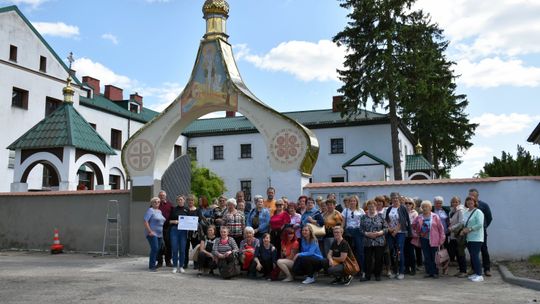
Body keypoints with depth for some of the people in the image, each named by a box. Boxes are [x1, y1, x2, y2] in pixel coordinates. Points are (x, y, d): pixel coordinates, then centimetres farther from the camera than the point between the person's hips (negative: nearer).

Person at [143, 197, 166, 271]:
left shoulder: (159, 211, 18)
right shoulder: (150, 210, -6)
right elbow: (145, 221, -13)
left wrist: (163, 232, 17)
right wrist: (150, 231, -18)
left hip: (160, 234, 8)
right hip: (153, 234, -8)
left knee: (157, 249, 7)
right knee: (154, 249, -14)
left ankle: (153, 264, 17)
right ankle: (151, 266, -6)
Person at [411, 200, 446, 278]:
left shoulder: (435, 217, 0)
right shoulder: (419, 218, 6)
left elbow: (441, 228, 0)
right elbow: (413, 227, 16)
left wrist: (441, 239, -4)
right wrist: (415, 234, 4)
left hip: (433, 240, -2)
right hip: (424, 240, 3)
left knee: (434, 257, 0)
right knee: (426, 257, 5)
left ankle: (435, 272, 10)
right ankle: (429, 272, 14)